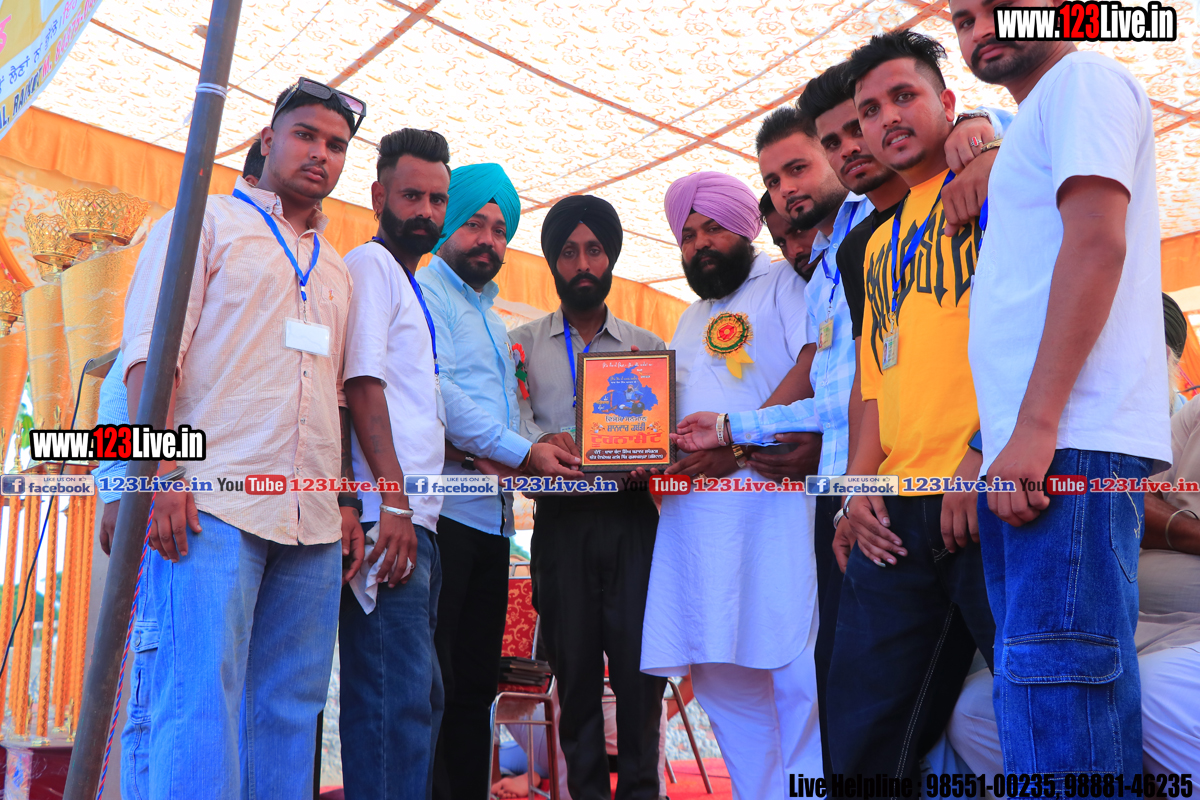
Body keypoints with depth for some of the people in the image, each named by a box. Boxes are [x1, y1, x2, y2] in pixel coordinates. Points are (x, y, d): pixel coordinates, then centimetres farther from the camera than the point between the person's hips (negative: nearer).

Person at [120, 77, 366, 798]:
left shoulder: (336, 268, 25)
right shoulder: (207, 222, 9)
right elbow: (150, 348, -2)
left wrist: (345, 502, 13)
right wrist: (161, 470, -15)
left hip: (314, 520, 6)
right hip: (215, 502, -5)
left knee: (292, 706, 5)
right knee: (203, 699, -11)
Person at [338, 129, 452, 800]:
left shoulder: (411, 286, 25)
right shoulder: (370, 266, -3)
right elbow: (363, 382, -15)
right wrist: (393, 499, -21)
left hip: (416, 518, 10)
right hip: (389, 515, -10)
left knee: (420, 694, 14)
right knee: (398, 695, -10)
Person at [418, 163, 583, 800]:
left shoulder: (492, 318, 26)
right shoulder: (425, 292, -1)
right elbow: (432, 390, -15)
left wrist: (484, 449, -1)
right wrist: (522, 451, -14)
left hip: (492, 515, 8)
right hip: (441, 509, -8)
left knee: (475, 681, 11)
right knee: (430, 684, -5)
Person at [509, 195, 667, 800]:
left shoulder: (647, 345, 16)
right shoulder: (524, 342, 14)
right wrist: (540, 440, -20)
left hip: (633, 516, 0)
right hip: (562, 518, 0)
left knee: (640, 663, -4)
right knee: (575, 666, 4)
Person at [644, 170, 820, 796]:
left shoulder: (783, 283, 5)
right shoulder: (689, 321, 29)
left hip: (770, 495, -7)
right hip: (693, 508, 8)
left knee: (794, 674, -8)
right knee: (720, 680, 6)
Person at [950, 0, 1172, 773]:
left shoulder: (1083, 78, 2)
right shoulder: (1032, 127, 29)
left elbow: (1097, 244, -13)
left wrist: (1035, 427, -20)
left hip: (1071, 444, -10)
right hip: (1025, 449, 10)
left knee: (1054, 689, -13)